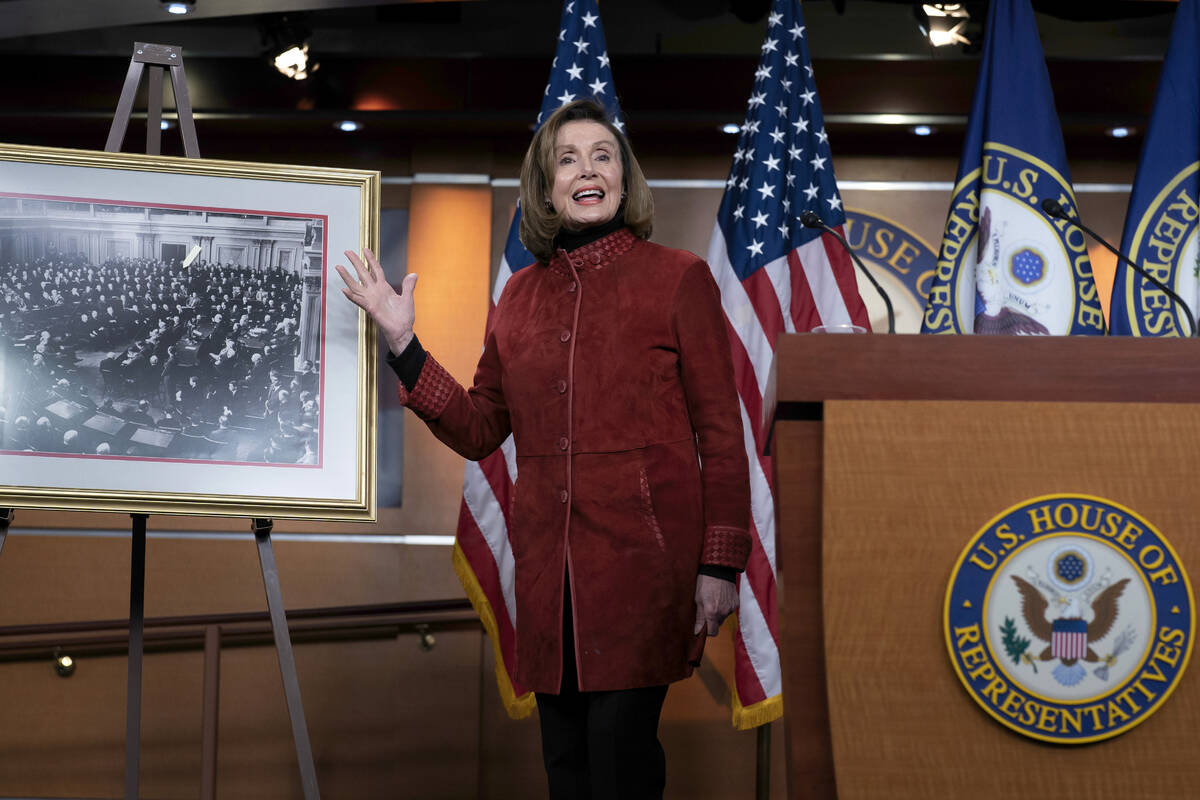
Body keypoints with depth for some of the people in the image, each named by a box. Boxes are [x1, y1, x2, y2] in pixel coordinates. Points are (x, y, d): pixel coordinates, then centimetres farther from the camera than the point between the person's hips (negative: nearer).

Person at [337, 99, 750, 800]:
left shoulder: (678, 278, 0)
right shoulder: (521, 295, 13)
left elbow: (720, 432, -1)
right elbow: (479, 430, 15)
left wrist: (721, 563, -7)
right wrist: (403, 344, 6)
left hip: (642, 555, -5)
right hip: (548, 561, 5)